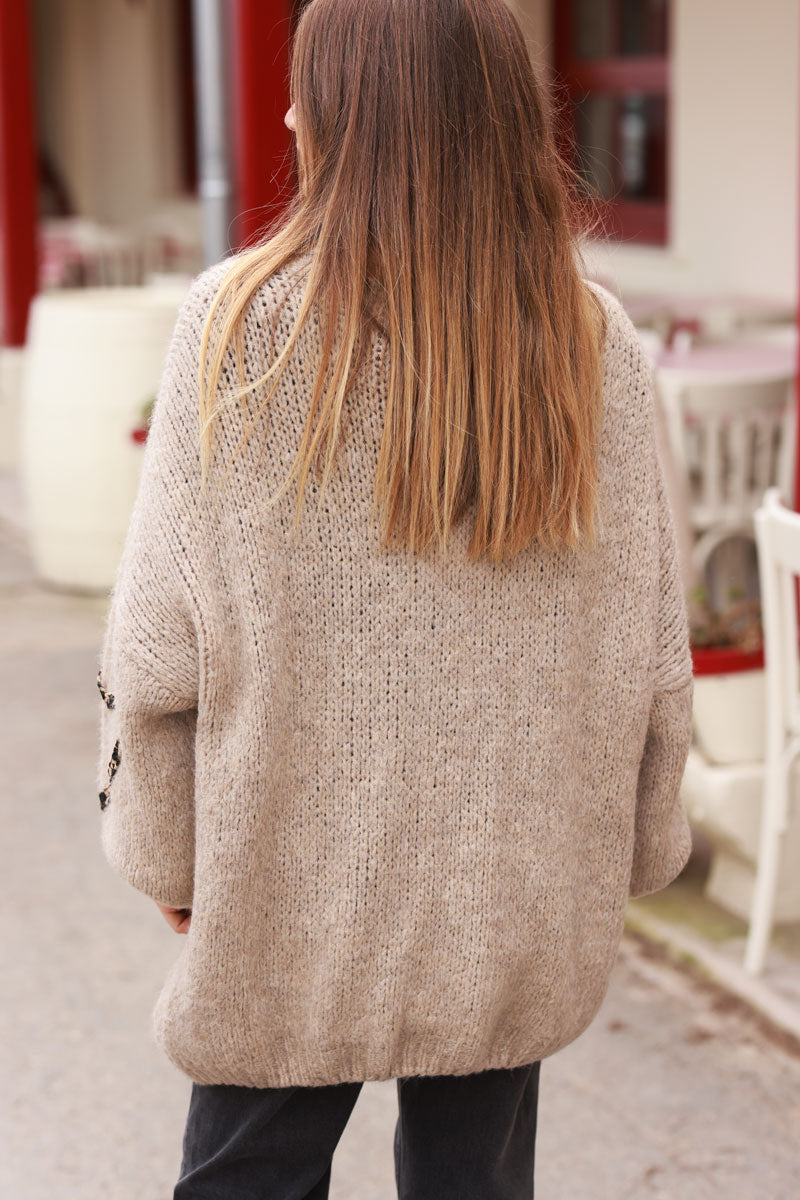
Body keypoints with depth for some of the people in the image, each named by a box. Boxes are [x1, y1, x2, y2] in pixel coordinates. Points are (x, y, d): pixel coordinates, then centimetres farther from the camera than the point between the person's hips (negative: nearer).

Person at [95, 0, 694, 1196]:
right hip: (520, 898, 3)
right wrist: (633, 850, 13)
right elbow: (651, 652, -1)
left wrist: (166, 851, 3)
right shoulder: (597, 346, -6)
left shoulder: (240, 327, -14)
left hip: (291, 889, -2)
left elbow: (157, 648, -10)